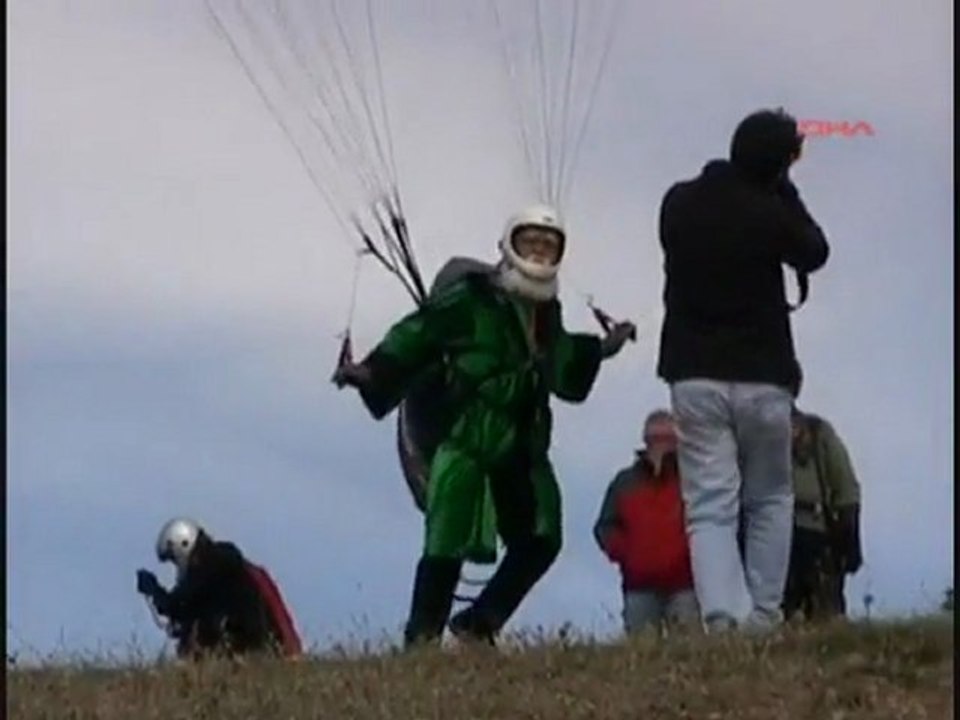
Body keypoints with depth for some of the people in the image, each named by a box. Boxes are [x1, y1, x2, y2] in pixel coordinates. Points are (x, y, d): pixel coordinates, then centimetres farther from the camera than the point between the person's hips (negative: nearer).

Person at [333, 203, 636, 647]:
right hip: (466, 441, -8)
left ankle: (477, 624, 19)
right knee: (448, 543, -14)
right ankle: (421, 638, -6)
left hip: (522, 447, 8)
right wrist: (372, 371, -21)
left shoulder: (547, 314, 14)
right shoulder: (470, 299, -8)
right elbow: (415, 335, -10)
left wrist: (600, 349, 17)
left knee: (540, 540, 8)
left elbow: (563, 375, 26)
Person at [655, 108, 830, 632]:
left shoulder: (679, 204, 1)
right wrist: (782, 188, 12)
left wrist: (768, 187, 20)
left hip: (694, 378, 2)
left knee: (709, 507, -2)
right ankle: (763, 615, 9)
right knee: (769, 501, 16)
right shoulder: (770, 213, -11)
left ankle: (722, 616, -19)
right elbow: (814, 253, 9)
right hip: (761, 380, -2)